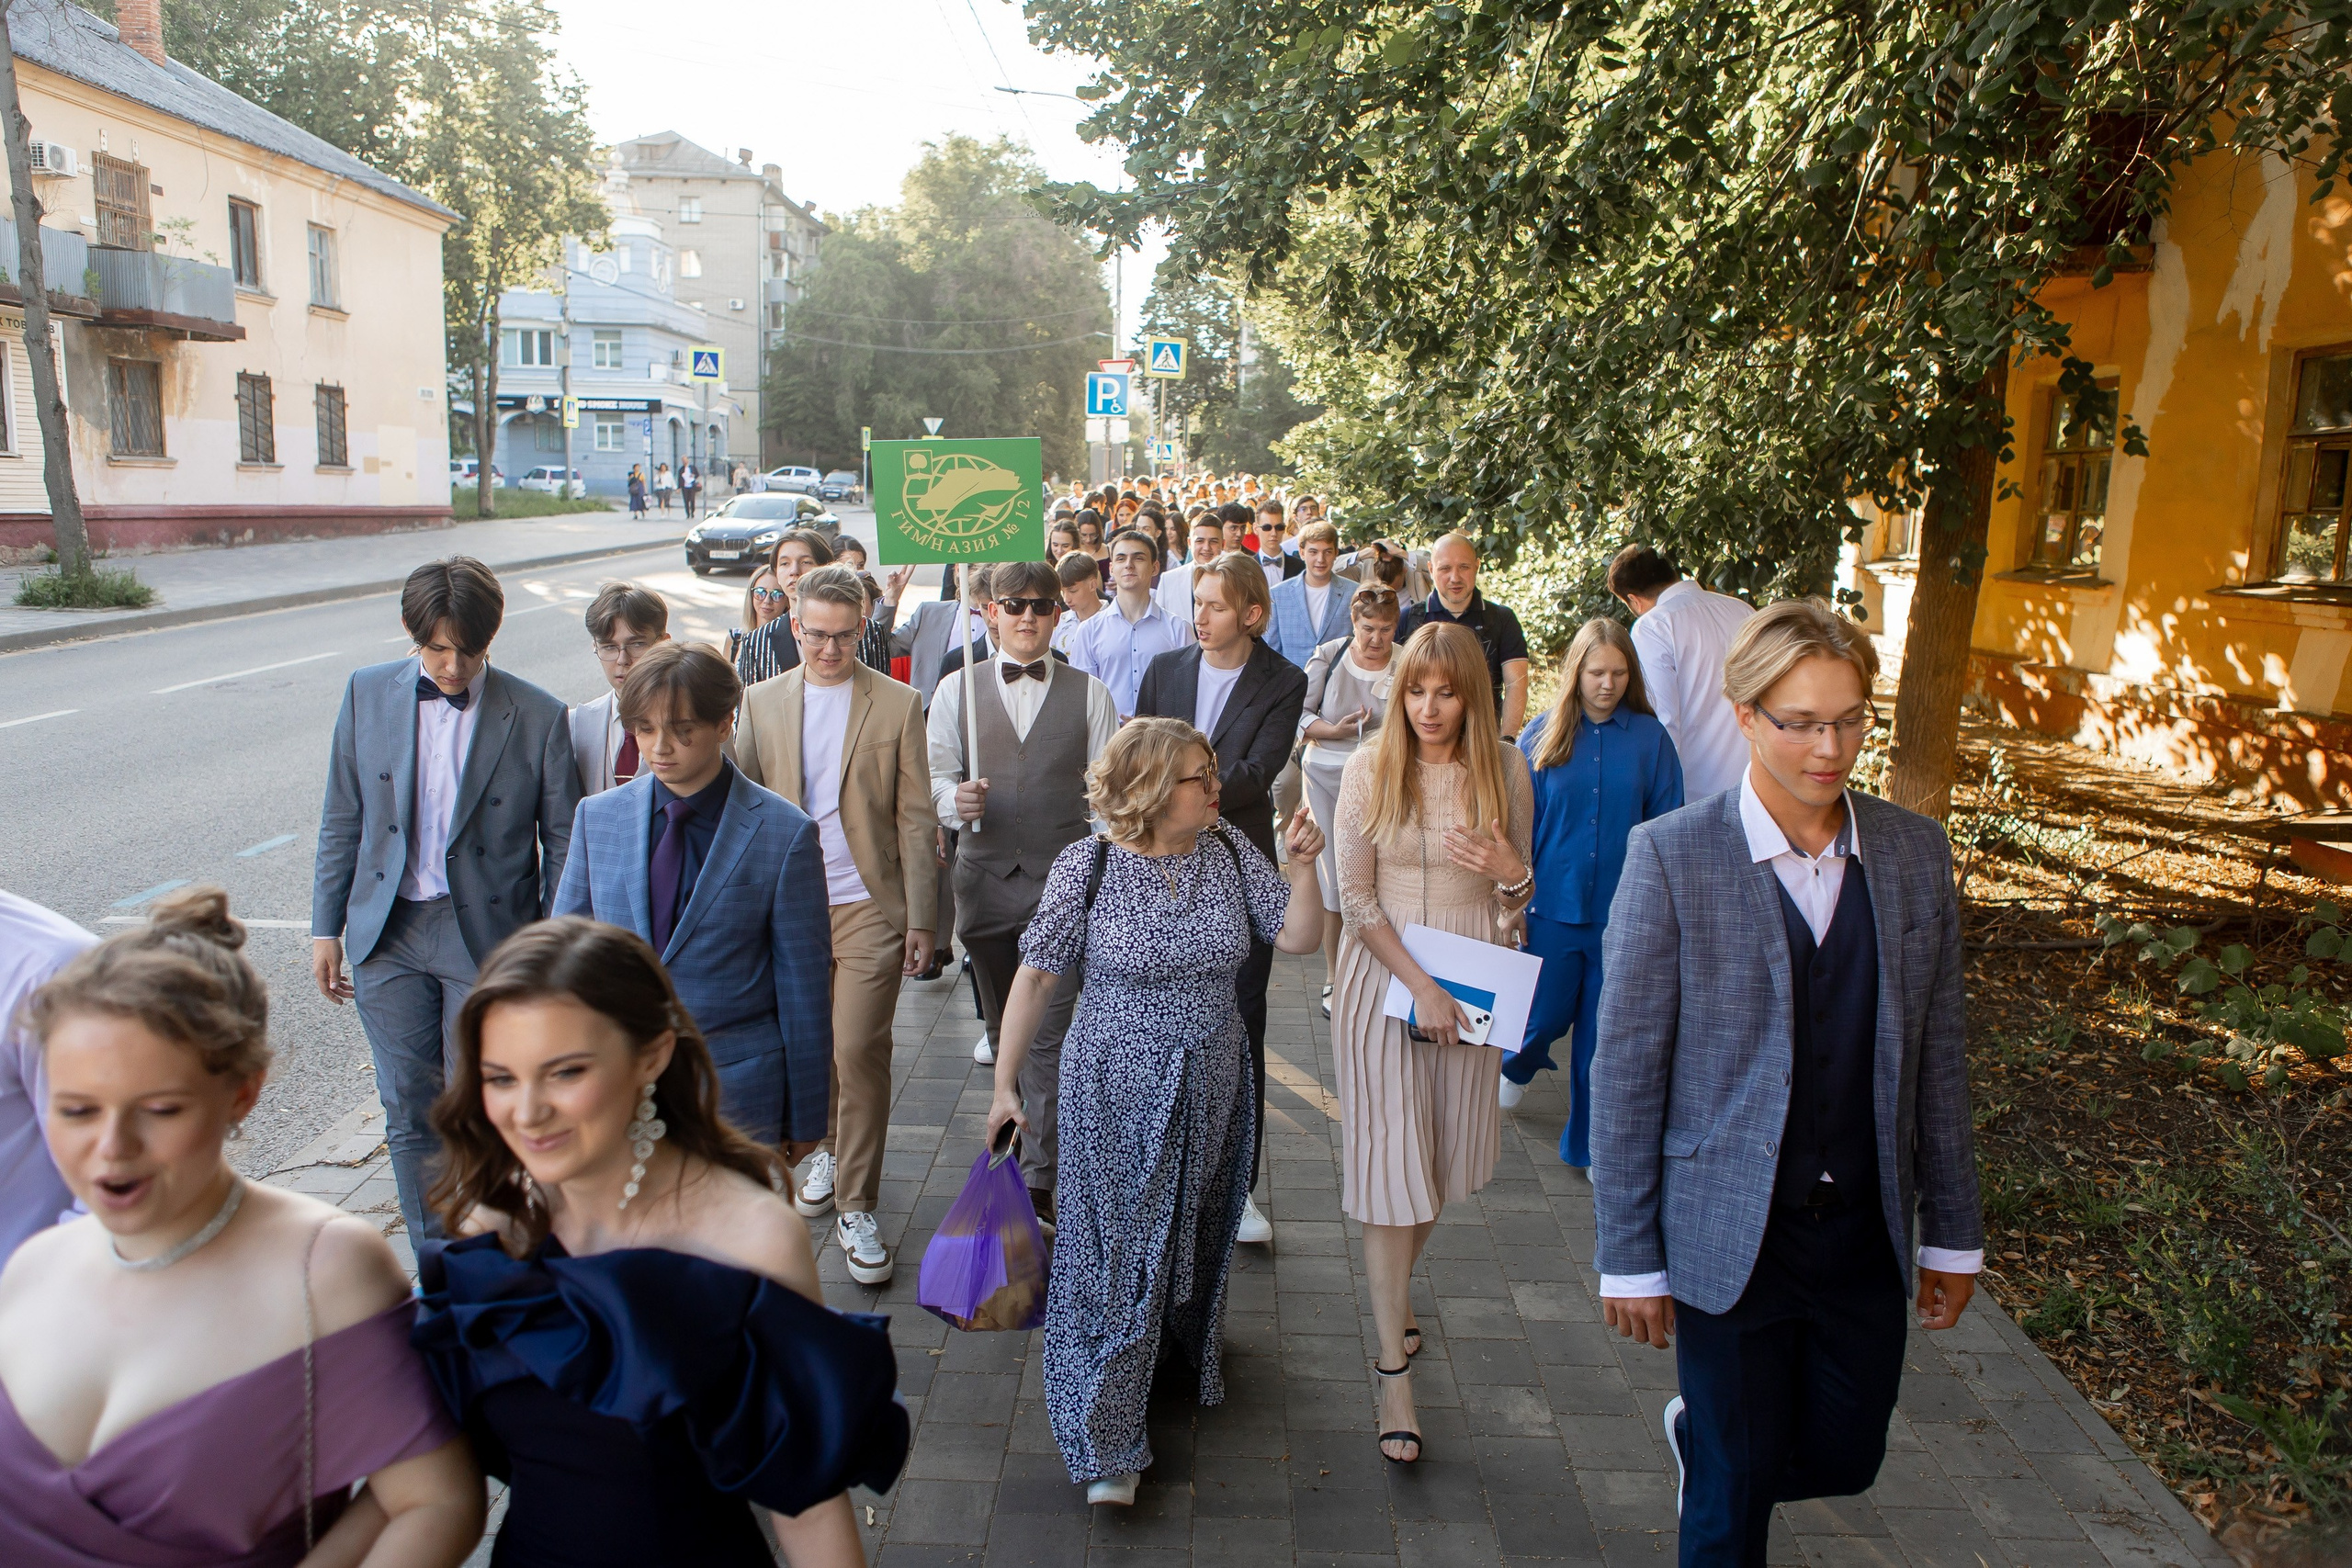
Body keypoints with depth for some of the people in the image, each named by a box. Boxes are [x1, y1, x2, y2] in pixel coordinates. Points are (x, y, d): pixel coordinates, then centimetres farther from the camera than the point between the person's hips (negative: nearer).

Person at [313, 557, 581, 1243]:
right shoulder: (368, 693, 0)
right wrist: (326, 928, 7)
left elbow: (563, 844, -4)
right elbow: (342, 820, 7)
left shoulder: (538, 716, -9)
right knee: (410, 1113, 11)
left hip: (488, 936, -3)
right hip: (388, 934, 3)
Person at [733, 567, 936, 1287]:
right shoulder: (761, 701, 7)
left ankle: (857, 1207, 8)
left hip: (868, 906, -3)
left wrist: (921, 918, -3)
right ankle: (829, 1149, 40)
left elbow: (915, 819, 0)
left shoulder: (898, 704, 0)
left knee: (860, 1051, -5)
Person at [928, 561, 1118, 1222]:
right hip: (984, 877, 2)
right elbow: (936, 774, 6)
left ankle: (1039, 1176, 1)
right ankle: (1022, 1132, 35)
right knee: (1003, 1027, 16)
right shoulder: (957, 690, 7)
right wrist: (955, 799, -18)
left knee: (1049, 1036, -6)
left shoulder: (1088, 693, 4)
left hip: (1063, 880, -2)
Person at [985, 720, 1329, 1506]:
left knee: (1198, 1231, 20)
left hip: (1212, 1087, 4)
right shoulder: (1087, 866, -13)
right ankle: (1108, 1443, 15)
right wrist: (1006, 1081, -5)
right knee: (1116, 1249, 1)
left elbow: (1299, 938, -2)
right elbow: (1036, 976, -7)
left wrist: (1302, 867, -18)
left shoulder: (1229, 852, -2)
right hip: (1116, 1092, -4)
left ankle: (1188, 1343, 48)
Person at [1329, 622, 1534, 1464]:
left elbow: (1513, 903, 8)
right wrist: (1420, 985, -16)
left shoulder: (1506, 769, -1)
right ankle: (1394, 1370, 5)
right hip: (1383, 978, -3)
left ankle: (1393, 1285, 42)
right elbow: (1355, 897, -7)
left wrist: (1513, 873, -16)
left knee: (1441, 1159, 15)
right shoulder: (1370, 767, -7)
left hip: (1470, 986, 3)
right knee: (1393, 1165, -3)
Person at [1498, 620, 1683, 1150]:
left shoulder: (1650, 738, -3)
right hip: (1553, 904, 0)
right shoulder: (1541, 736, -2)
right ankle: (1519, 1067, 48)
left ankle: (1589, 1146, 27)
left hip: (1622, 909, 0)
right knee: (1547, 1015, 12)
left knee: (1603, 1033, 9)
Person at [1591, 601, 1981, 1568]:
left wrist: (1953, 1231, 10)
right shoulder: (1671, 855, -14)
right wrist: (1629, 1258, -9)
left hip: (1866, 1234, 4)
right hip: (1730, 1237, -4)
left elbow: (1938, 1053, 6)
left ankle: (1699, 1433, 48)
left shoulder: (1916, 852, -1)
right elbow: (1626, 1068, -11)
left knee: (1843, 1459, 19)